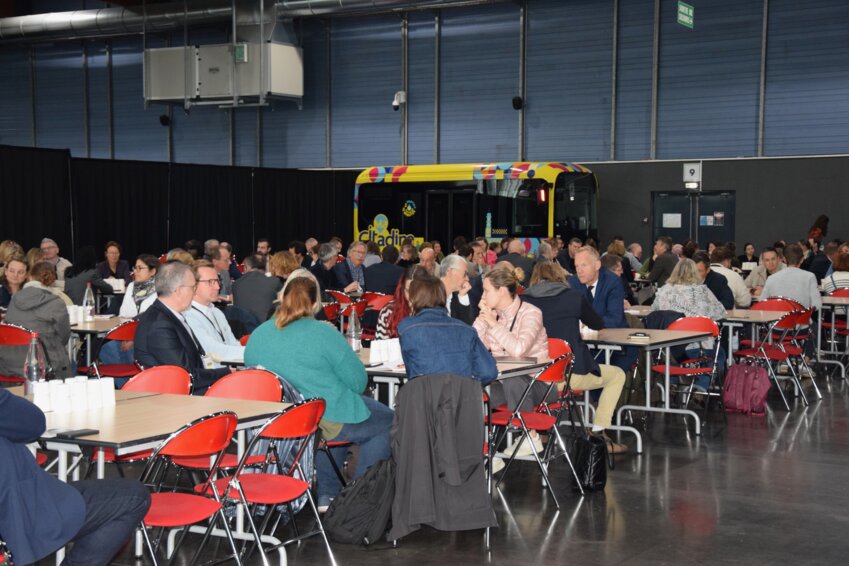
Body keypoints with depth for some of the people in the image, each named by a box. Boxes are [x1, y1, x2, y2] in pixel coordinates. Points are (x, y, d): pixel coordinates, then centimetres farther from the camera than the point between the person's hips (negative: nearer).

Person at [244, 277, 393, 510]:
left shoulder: (257, 335, 3)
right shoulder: (324, 333, -13)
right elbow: (358, 381, -12)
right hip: (328, 423, -7)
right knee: (387, 421, 16)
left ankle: (326, 496, 32)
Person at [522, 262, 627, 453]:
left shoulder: (524, 300, 2)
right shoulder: (574, 297, 0)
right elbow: (598, 325, 17)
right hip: (572, 374, -3)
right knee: (617, 375, 22)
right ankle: (598, 435, 13)